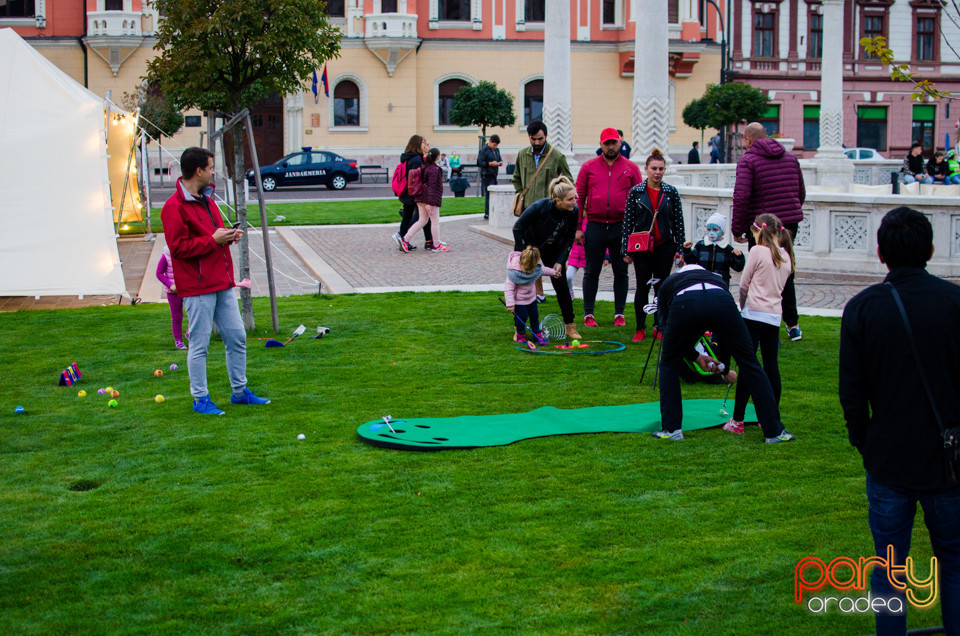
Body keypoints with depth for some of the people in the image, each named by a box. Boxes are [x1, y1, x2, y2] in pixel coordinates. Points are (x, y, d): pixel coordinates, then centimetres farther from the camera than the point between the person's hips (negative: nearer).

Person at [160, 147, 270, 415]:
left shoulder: (206, 200, 16)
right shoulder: (174, 207, -14)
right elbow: (178, 247, -19)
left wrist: (229, 235, 5)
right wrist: (213, 240, -18)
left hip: (222, 282, 9)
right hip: (198, 287, -9)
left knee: (237, 337, 12)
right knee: (199, 344, -1)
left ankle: (240, 391, 24)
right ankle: (200, 399, 9)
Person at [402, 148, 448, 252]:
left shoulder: (425, 167, 12)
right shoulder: (434, 170, -16)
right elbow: (431, 186, -22)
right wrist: (430, 203, -25)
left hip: (420, 198, 9)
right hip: (431, 198, -9)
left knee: (422, 220, 13)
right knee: (435, 221, 3)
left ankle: (406, 239, 4)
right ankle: (436, 245, 10)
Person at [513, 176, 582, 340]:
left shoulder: (573, 212, -22)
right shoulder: (539, 207, -34)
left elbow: (569, 238, -6)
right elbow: (517, 228, -21)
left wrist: (560, 261, -14)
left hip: (553, 249, 3)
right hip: (529, 245, -3)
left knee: (562, 286, -1)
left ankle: (570, 327, 9)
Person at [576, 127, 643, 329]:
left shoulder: (631, 168, 4)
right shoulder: (588, 167, 4)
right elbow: (579, 197, 5)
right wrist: (577, 227, -1)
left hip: (621, 227, 0)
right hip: (595, 227, 0)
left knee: (621, 272, 7)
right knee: (591, 272, 4)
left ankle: (619, 314, 17)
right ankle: (588, 314, 12)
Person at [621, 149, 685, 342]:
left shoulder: (671, 192, 3)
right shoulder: (636, 192, 0)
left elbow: (678, 222, 5)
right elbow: (628, 221, 2)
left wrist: (679, 250, 1)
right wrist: (626, 250, -2)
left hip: (665, 246, 1)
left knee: (661, 288, 6)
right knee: (643, 287, 1)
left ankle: (659, 327, 16)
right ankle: (640, 328, 9)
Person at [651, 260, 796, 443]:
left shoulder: (667, 283, 40)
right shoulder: (717, 279, 44)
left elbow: (667, 329, 30)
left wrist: (695, 356, 34)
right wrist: (724, 368, 54)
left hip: (684, 304, -1)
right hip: (721, 302, 2)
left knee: (669, 364, 23)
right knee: (749, 363, 14)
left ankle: (671, 429, 21)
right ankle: (775, 431, 17)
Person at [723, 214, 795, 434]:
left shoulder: (758, 251, -6)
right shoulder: (786, 256, 11)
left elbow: (744, 285, -2)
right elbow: (779, 285, 15)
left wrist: (743, 306, 16)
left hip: (754, 313, -6)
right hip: (774, 316, 6)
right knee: (771, 366, 10)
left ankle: (737, 420, -3)